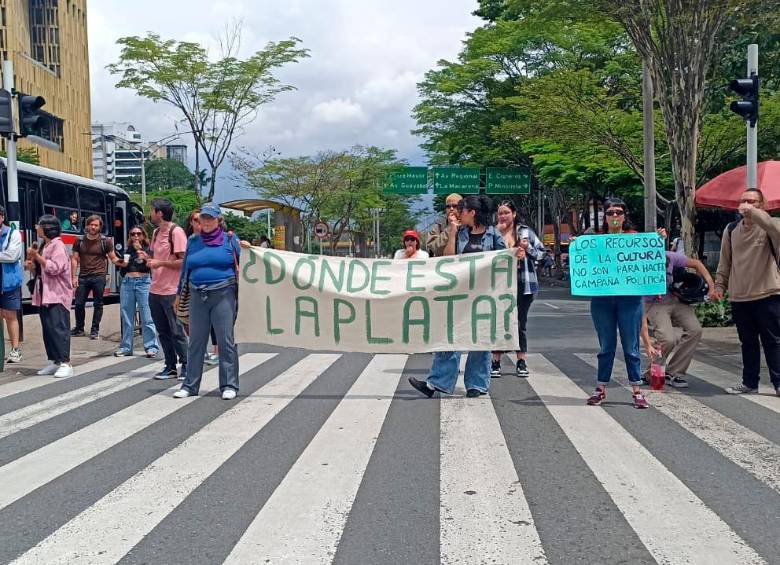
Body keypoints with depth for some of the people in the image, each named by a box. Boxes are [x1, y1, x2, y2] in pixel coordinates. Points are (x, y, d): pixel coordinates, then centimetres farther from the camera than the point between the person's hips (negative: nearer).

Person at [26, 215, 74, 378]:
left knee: (58, 328, -12)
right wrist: (32, 266, 4)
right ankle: (53, 362, 14)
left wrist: (37, 256, -15)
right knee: (48, 329, 9)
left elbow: (54, 268, -20)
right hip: (46, 295, 9)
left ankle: (65, 363, -12)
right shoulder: (45, 246, 18)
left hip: (57, 295, -9)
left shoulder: (57, 245, -9)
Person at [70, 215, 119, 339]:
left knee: (98, 304, 3)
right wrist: (74, 276, 0)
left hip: (99, 277, -2)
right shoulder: (80, 241, 7)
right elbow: (74, 259, 7)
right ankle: (79, 328, 21)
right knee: (79, 303, 5)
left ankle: (95, 330, 13)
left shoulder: (105, 241, 1)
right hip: (83, 277, 2)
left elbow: (113, 258, 2)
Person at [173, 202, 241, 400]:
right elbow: (185, 269, 17)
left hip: (223, 295, -3)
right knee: (196, 341, 8)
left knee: (226, 341, -1)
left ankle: (229, 385, 6)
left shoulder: (230, 240, 3)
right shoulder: (193, 241, 12)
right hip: (198, 296, 3)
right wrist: (179, 294, 16)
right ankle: (190, 385, 16)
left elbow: (243, 265, 5)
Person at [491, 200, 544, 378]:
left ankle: (521, 362, 19)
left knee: (520, 324, 9)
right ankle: (496, 362, 11)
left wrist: (528, 248, -11)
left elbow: (541, 252, 7)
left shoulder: (525, 232, 5)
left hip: (523, 284, 1)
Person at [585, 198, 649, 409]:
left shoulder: (634, 237, 5)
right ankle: (601, 389, 18)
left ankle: (636, 390, 11)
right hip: (602, 298, 1)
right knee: (606, 346, 9)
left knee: (631, 346, 3)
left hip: (629, 298, -1)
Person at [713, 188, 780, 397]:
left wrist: (752, 213, -33)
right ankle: (750, 382, 21)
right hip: (739, 297, 4)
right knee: (748, 342, 12)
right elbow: (725, 262, 14)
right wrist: (719, 285, 6)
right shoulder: (731, 230, 9)